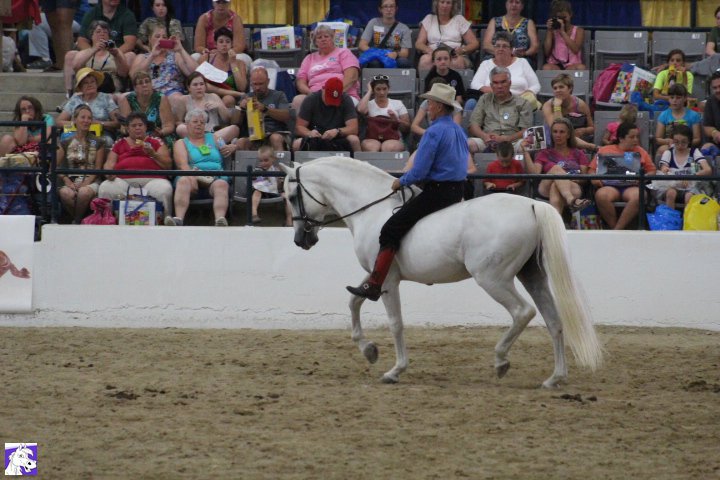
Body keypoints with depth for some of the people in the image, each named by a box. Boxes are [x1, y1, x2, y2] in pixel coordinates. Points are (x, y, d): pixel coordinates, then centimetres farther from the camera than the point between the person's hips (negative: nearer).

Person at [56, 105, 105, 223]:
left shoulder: (98, 143, 12)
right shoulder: (66, 143, 14)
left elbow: (98, 168, 5)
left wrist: (86, 183, -11)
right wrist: (67, 182, -7)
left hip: (90, 181, -1)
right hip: (70, 180, 1)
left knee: (84, 192, -38)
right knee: (66, 194, -36)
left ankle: (77, 221, -14)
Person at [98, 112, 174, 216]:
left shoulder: (156, 142, 20)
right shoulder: (119, 144, 25)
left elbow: (168, 164, 12)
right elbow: (109, 163, 17)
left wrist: (153, 154, -6)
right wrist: (109, 172, -7)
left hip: (152, 179, -1)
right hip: (123, 180, 1)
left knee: (164, 190, -36)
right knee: (105, 188, -29)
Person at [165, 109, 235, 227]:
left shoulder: (214, 138, 29)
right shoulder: (181, 143, 19)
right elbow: (183, 164, 1)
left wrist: (232, 147, 2)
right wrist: (192, 177, -21)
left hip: (216, 178, 1)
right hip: (192, 177, -1)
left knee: (221, 184, -35)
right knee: (183, 181, -36)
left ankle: (220, 220, -60)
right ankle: (179, 219, -55)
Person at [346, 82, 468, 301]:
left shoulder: (435, 132, -17)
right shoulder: (459, 131, 12)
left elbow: (419, 172, -20)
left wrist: (401, 182, -1)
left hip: (436, 191, -10)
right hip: (457, 192, 10)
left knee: (391, 231, -8)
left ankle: (374, 286, -14)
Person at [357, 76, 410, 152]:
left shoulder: (398, 104, 17)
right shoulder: (368, 104, 15)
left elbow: (407, 128, 16)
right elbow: (361, 110, -12)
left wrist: (396, 120, -7)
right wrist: (369, 91, 4)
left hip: (393, 139, 0)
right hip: (372, 139, 0)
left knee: (388, 148, -38)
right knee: (371, 148, -39)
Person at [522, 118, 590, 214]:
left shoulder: (578, 154, 27)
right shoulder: (544, 154, 26)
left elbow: (584, 178, 13)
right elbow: (534, 173, 6)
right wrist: (525, 151, 0)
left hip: (573, 188, 0)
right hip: (546, 189, 0)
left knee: (555, 188, -38)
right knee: (556, 168, -34)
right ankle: (571, 201, -59)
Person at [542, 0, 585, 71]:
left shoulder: (578, 31, 7)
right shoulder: (553, 31, 11)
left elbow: (575, 49, -10)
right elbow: (546, 53, 2)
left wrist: (562, 31, -12)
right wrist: (549, 31, -2)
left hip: (572, 65, 0)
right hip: (555, 65, 0)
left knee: (581, 67, -36)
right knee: (546, 68, -35)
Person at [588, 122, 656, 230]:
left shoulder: (640, 151, 24)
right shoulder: (605, 150, 19)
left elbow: (652, 170, 19)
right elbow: (591, 170, 15)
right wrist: (595, 179, -8)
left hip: (632, 186, 1)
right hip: (610, 186, -1)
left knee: (637, 196, -36)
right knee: (601, 195, -37)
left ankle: (617, 230, -33)